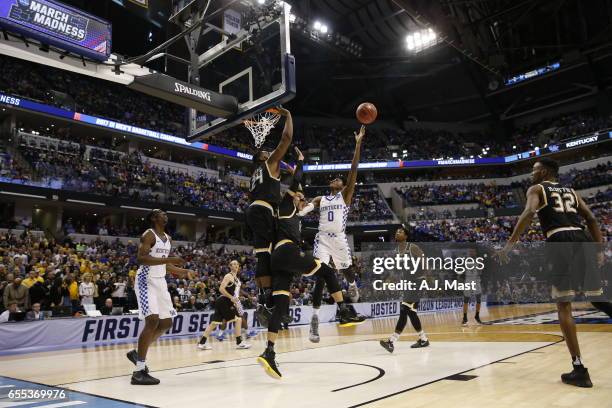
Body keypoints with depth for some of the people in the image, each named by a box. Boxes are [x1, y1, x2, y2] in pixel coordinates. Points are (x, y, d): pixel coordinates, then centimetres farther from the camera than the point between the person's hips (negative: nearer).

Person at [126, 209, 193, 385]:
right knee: (152, 320, -19)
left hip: (161, 282, 9)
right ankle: (140, 371, -14)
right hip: (147, 281, -9)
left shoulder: (168, 238, 15)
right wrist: (169, 259, -29)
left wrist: (185, 271, 20)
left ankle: (138, 353, 25)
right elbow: (141, 258, -25)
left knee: (166, 323, 9)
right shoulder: (148, 235, -11)